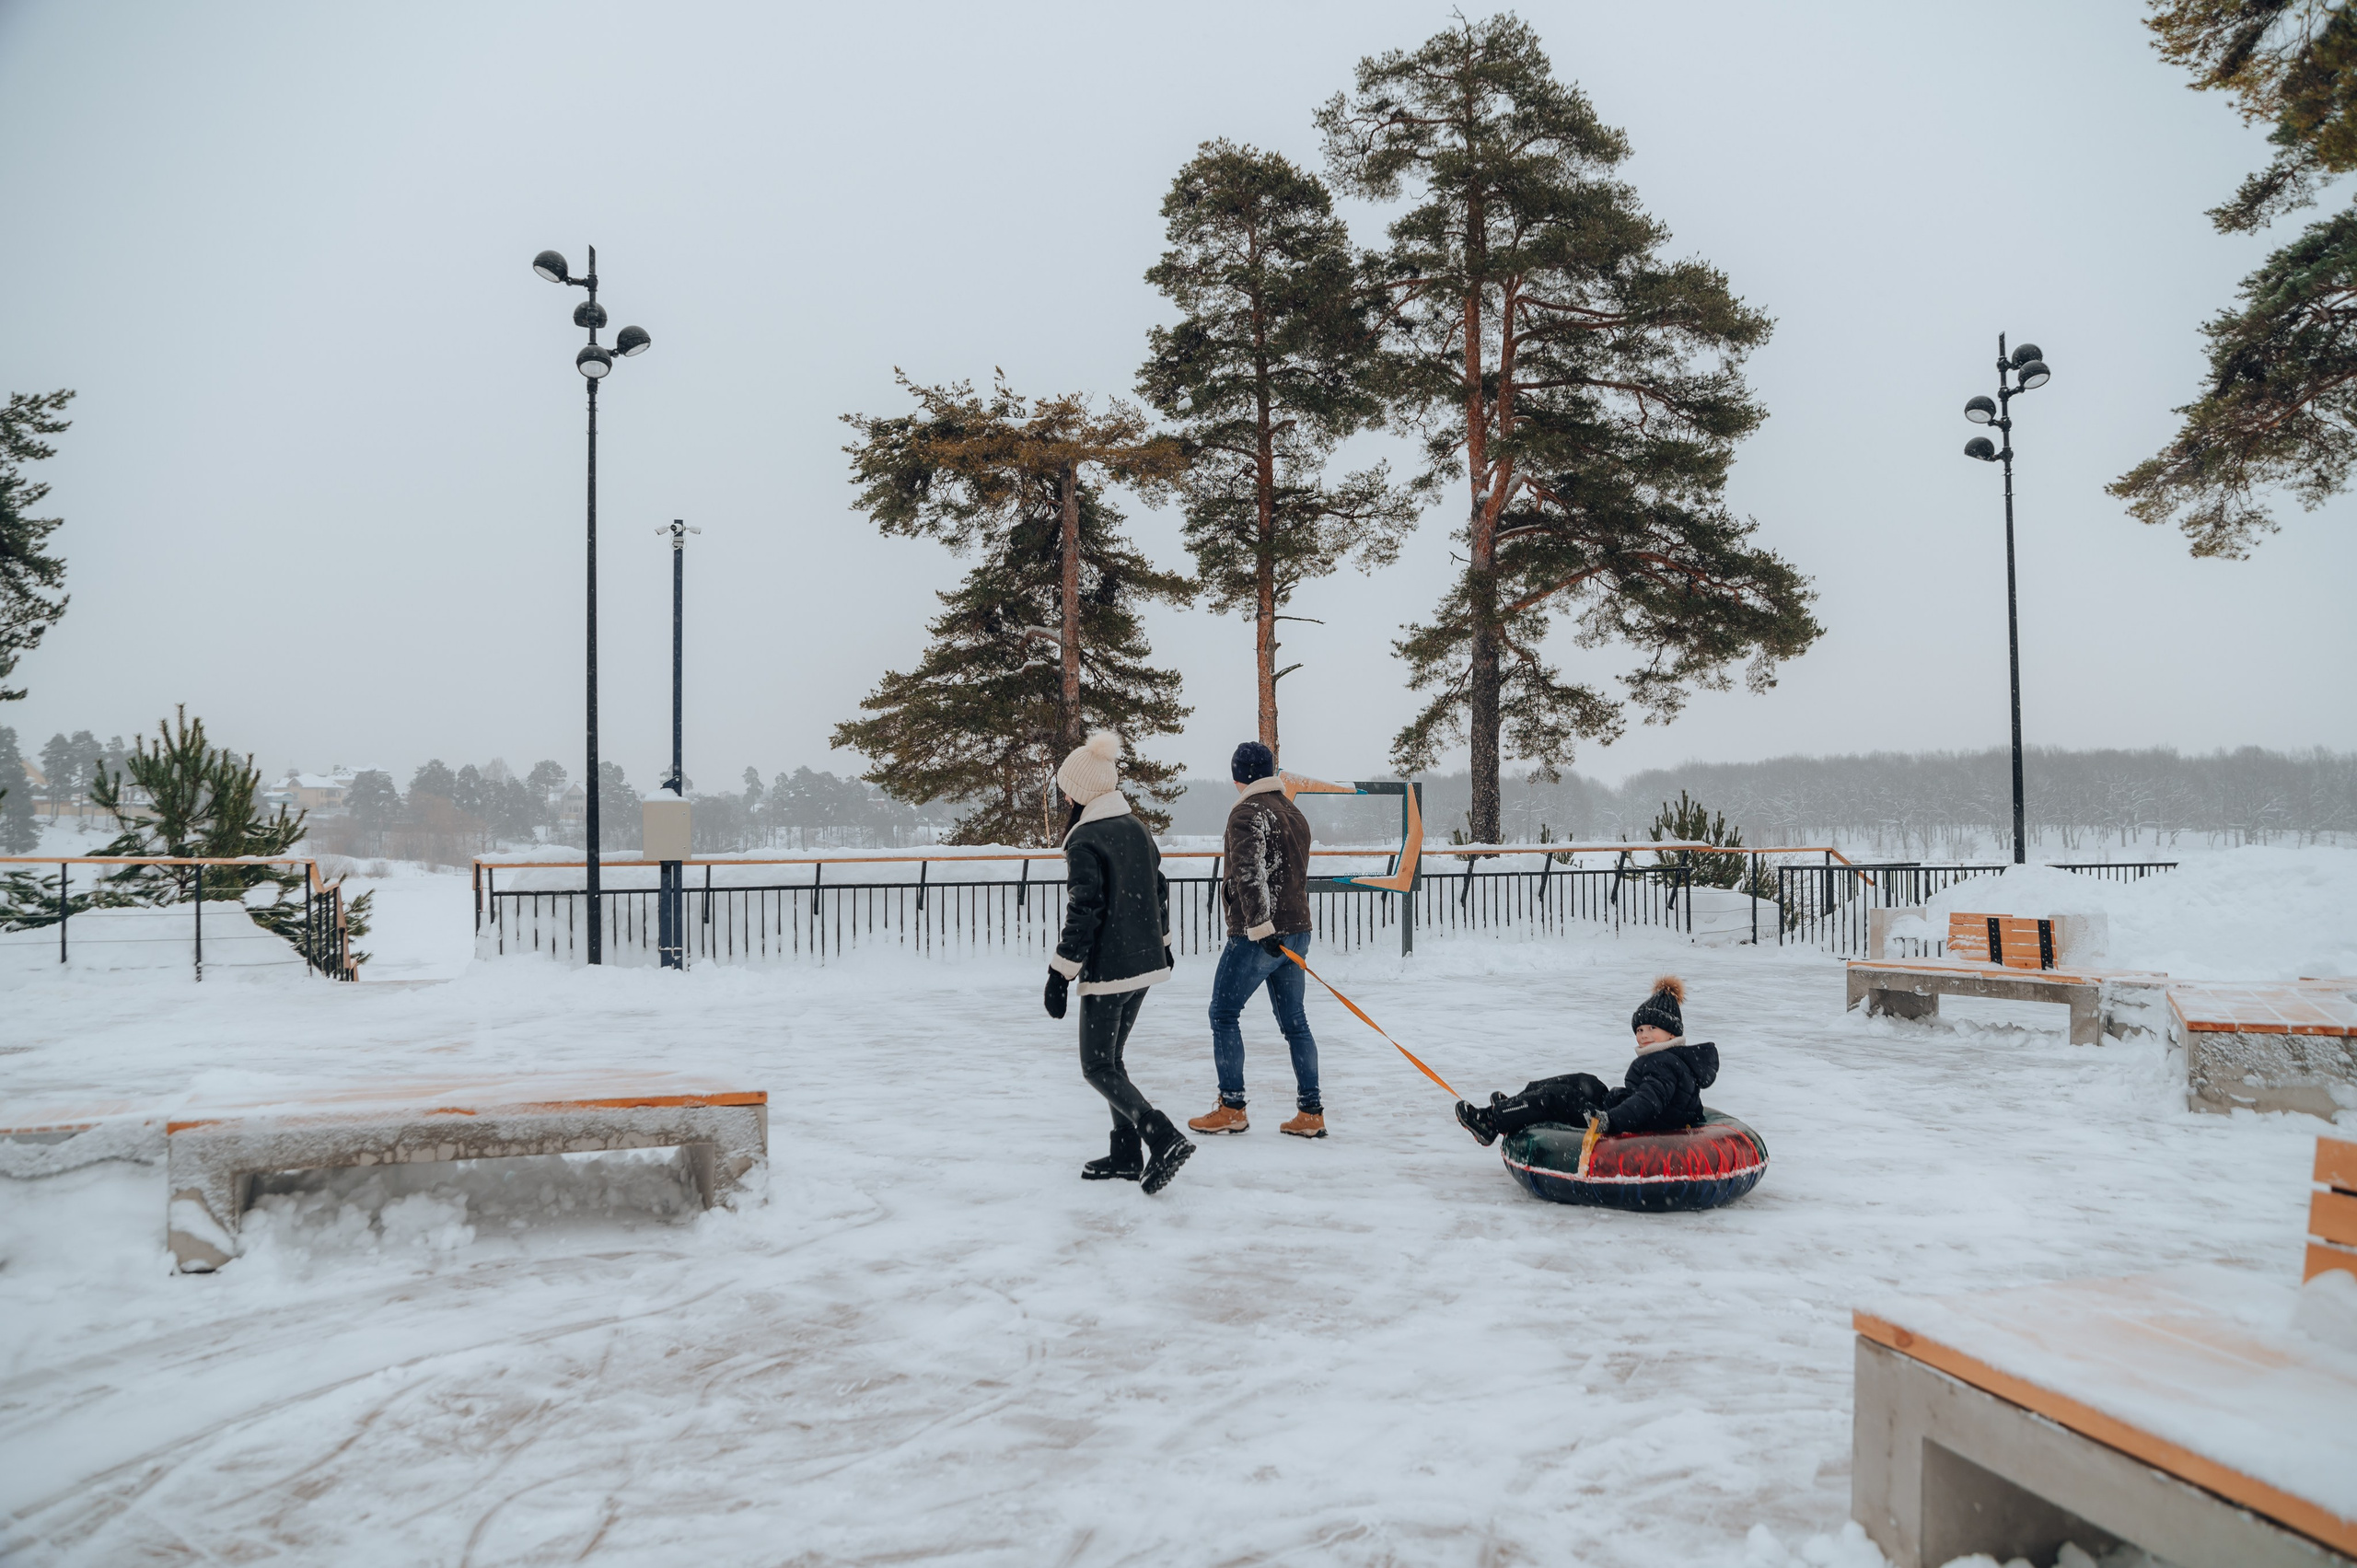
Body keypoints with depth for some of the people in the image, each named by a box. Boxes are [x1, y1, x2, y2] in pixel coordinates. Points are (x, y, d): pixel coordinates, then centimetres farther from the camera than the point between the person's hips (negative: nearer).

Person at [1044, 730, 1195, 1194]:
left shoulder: (1084, 840, -16)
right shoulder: (1137, 829, 8)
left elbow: (1083, 911, -20)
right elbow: (1159, 888, 18)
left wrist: (1060, 973, -14)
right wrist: (1161, 942, 31)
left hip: (1107, 970, -8)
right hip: (1145, 963, 8)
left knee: (1097, 1067, 1)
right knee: (1111, 1059, 18)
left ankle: (1164, 1139, -13)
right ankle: (1127, 1156, 21)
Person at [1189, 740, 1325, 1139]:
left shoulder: (1246, 813, -11)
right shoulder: (1296, 814, 16)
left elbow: (1249, 871, -23)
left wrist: (1260, 925, -25)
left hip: (1257, 935, -8)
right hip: (1297, 931, 8)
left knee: (1224, 1013, 3)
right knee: (1294, 1020, 11)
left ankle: (1232, 1109, 6)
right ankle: (1310, 1113, 11)